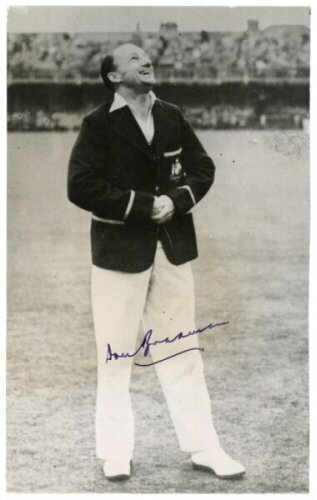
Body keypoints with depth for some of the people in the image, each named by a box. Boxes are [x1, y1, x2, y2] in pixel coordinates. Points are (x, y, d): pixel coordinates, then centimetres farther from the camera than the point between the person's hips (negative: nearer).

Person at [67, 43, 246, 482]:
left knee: (182, 349, 10)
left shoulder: (172, 118, 5)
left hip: (172, 245, 4)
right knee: (117, 353, 4)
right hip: (120, 248, -4)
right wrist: (142, 206, -18)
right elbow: (81, 186, -16)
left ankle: (203, 447, 17)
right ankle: (116, 453, 15)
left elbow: (203, 167, 10)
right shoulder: (99, 124, -8)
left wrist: (176, 201, -10)